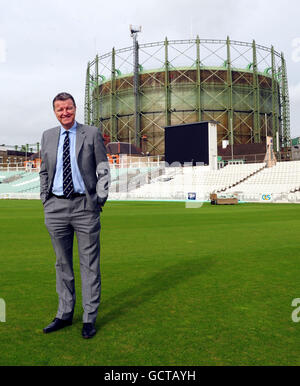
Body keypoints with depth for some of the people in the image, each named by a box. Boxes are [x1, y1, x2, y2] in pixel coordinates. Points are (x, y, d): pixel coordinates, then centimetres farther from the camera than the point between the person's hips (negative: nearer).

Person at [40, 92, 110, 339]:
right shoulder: (48, 136, 12)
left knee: (90, 264, 2)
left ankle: (90, 318, 14)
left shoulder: (92, 134, 2)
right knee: (62, 263, 12)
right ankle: (65, 314, 26)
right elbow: (44, 171, 17)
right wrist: (45, 200, 8)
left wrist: (100, 200, -5)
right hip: (56, 207, 4)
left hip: (85, 206, -3)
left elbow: (103, 169, 2)